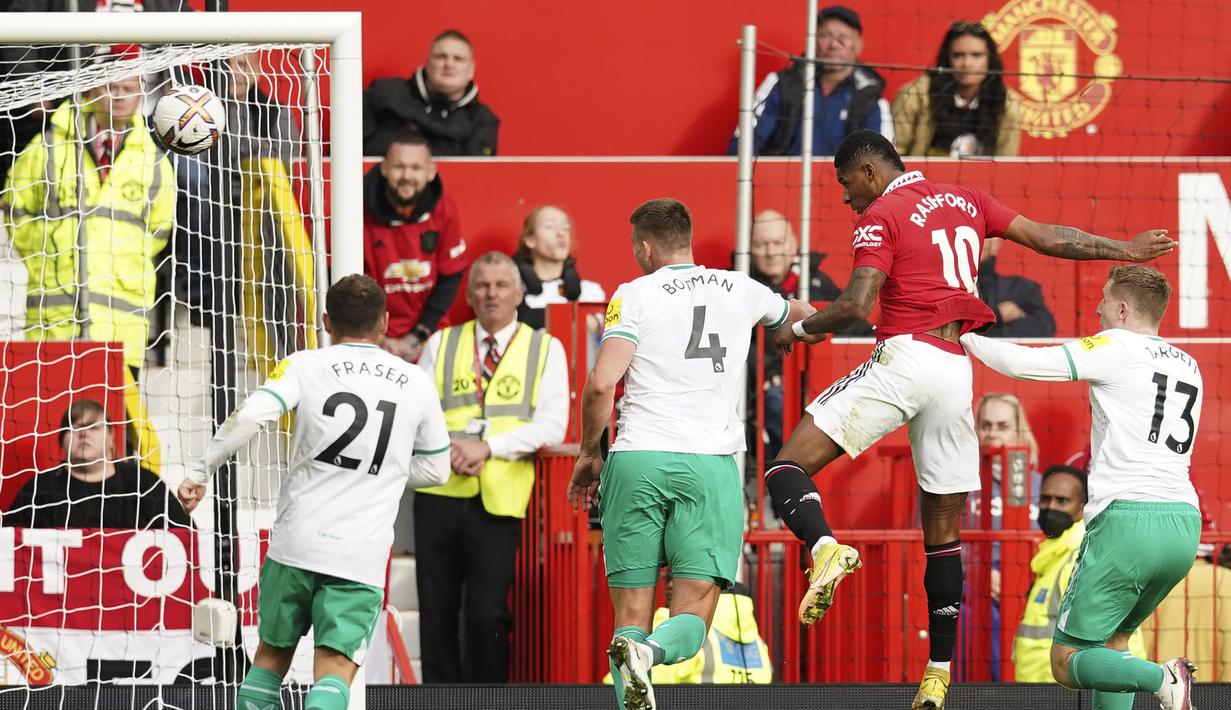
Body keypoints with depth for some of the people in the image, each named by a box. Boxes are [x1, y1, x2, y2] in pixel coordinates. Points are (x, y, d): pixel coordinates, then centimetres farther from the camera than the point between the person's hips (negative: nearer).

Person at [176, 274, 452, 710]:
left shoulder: (305, 367, 1)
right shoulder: (415, 384, 7)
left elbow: (250, 417, -15)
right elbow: (435, 469, 17)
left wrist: (201, 472, -6)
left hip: (296, 541, 1)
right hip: (362, 555, -1)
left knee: (271, 654, 18)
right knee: (335, 670, -7)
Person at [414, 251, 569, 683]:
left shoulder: (545, 350, 7)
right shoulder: (442, 345, 15)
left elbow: (551, 427, -3)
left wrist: (488, 446, -14)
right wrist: (448, 447, -11)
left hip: (497, 501, -3)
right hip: (440, 496, 3)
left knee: (487, 615, -8)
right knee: (437, 611, 4)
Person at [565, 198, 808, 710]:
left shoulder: (635, 295, 2)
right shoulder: (740, 290, 12)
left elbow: (601, 384, -10)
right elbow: (800, 316, 35)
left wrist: (589, 453, 6)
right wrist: (800, 313, 60)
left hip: (636, 459, -1)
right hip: (710, 464, 1)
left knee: (631, 617, 5)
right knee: (691, 623, -3)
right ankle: (649, 652, -36)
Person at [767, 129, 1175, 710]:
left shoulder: (881, 215, -2)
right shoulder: (965, 201, 18)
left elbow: (858, 304, -12)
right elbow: (1047, 238, 21)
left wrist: (801, 328, 5)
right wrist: (1126, 250, 32)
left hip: (903, 357, -6)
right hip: (956, 372, 6)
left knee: (788, 468, -7)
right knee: (942, 530, 12)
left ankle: (826, 549, -38)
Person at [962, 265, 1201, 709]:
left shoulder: (1115, 348, -1)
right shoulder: (1188, 366, 19)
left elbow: (1021, 363, -5)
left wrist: (966, 338, 12)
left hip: (1128, 518, -7)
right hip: (1186, 522, 7)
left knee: (1067, 662, -1)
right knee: (1111, 639, 24)